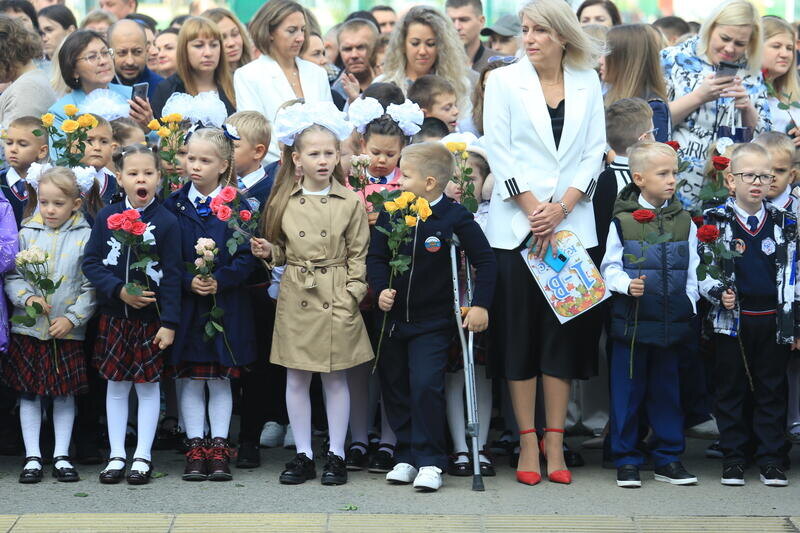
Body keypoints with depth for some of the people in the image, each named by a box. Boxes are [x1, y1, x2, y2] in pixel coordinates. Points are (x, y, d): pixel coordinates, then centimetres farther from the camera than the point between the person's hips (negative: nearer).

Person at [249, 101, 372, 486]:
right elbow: (282, 251, 14)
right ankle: (303, 455, 15)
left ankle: (336, 455, 14)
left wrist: (349, 300, -8)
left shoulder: (351, 202, -2)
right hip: (295, 299, 2)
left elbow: (358, 256, -1)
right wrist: (268, 252, -8)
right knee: (296, 379, 6)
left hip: (337, 299, -2)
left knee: (336, 379, 5)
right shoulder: (283, 201, 4)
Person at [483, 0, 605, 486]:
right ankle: (528, 443, 6)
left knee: (564, 334, 2)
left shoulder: (588, 83, 8)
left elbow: (595, 151, 4)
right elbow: (499, 152, -2)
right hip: (516, 224, -1)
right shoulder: (504, 81, 3)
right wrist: (533, 209, -10)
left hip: (571, 224, 1)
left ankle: (555, 442, 8)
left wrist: (562, 207, -9)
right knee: (520, 333, 0)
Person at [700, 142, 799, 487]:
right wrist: (717, 292, -17)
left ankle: (770, 459, 12)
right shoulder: (715, 222, 0)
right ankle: (733, 458, 13)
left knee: (772, 389, 6)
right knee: (731, 389, 5)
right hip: (731, 319, -1)